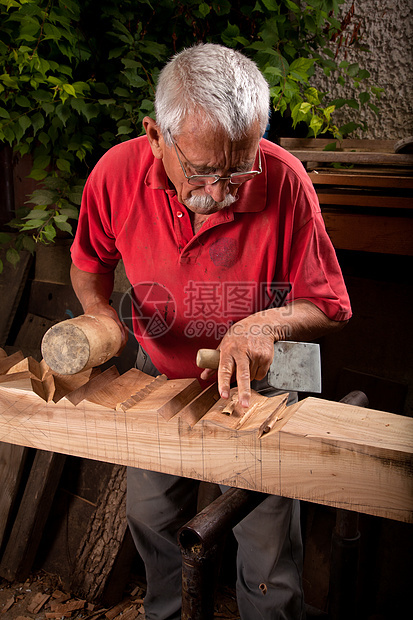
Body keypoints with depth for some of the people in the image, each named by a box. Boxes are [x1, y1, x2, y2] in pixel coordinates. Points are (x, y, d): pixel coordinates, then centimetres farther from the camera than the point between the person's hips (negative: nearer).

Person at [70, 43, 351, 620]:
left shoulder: (283, 181, -28)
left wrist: (269, 322, -36)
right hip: (159, 376, 3)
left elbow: (330, 306, -16)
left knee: (269, 544, 8)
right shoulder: (118, 173, -22)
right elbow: (90, 262, 0)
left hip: (257, 381, -2)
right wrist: (99, 315, -21)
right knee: (150, 517, 22)